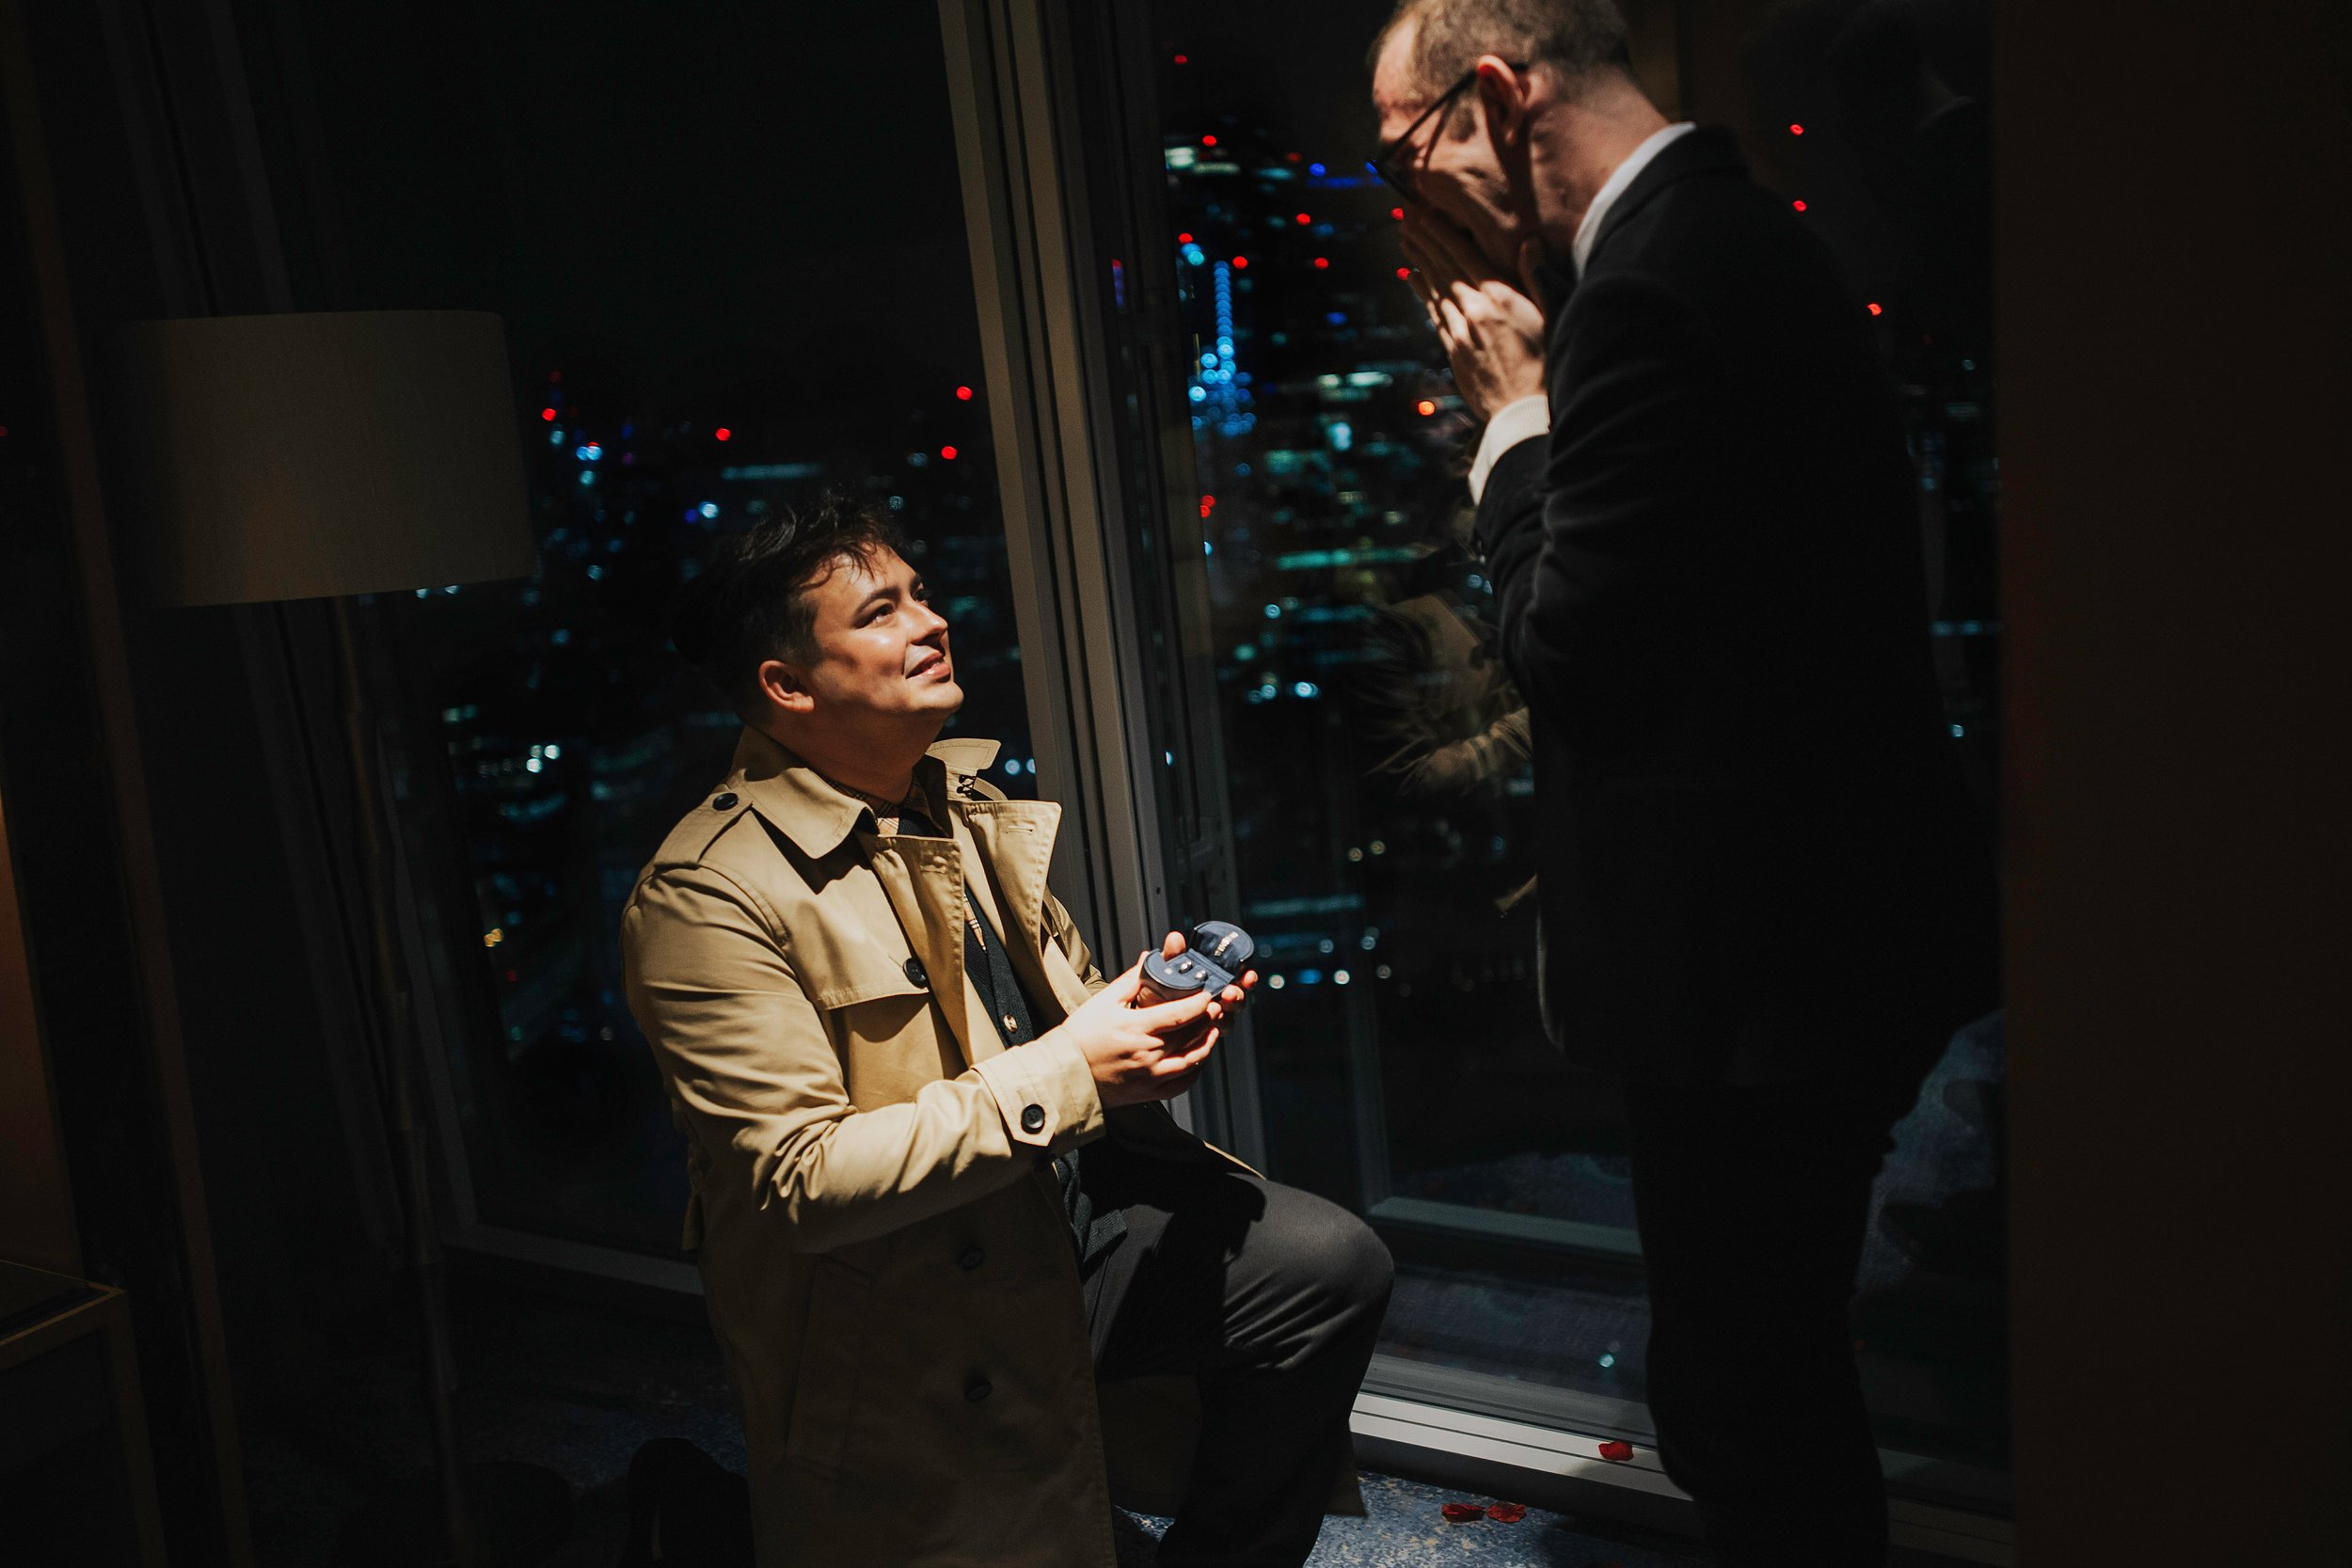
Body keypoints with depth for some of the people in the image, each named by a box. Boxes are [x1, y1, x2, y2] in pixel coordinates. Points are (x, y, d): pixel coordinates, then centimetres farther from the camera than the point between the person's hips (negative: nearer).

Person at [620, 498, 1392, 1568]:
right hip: (905, 1309, -7)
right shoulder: (707, 901, -17)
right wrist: (1066, 1074, -24)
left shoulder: (963, 807, 10)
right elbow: (800, 1181, -22)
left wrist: (1148, 1013, -4)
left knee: (1331, 1268, -9)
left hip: (1068, 1205, 7)